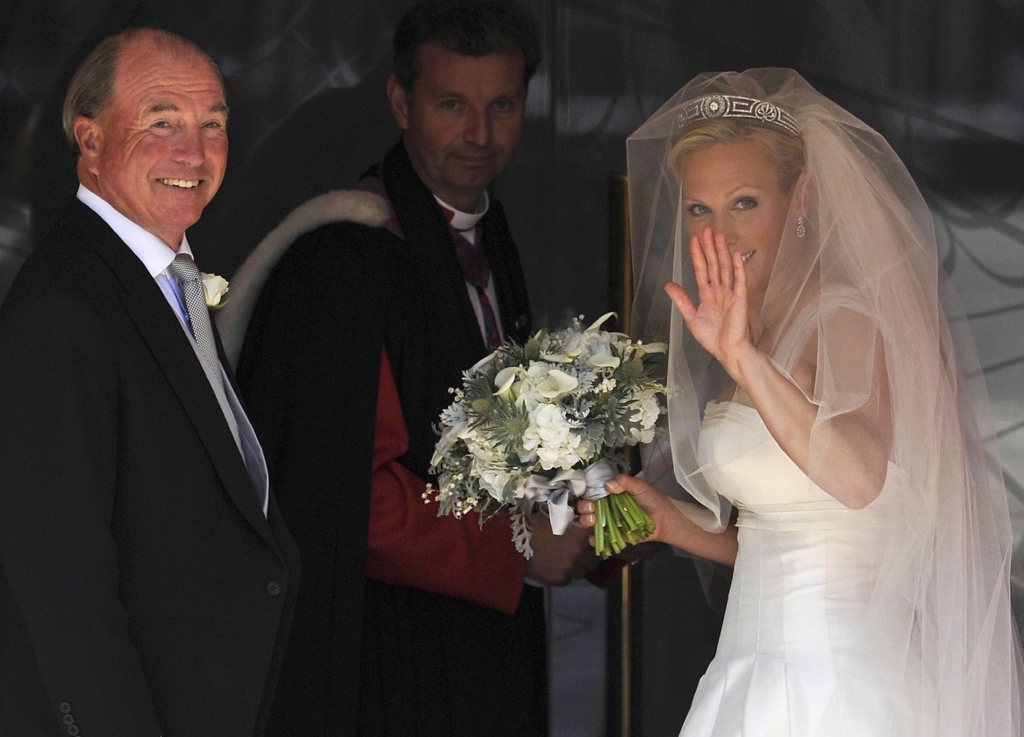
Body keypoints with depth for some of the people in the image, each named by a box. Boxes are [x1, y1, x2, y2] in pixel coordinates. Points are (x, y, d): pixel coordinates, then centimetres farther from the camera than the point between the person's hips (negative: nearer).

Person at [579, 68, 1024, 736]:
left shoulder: (845, 317, -12)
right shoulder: (763, 337, 14)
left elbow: (861, 479, -31)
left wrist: (743, 360, -38)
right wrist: (672, 521, 5)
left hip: (839, 677, -8)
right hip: (758, 673, 8)